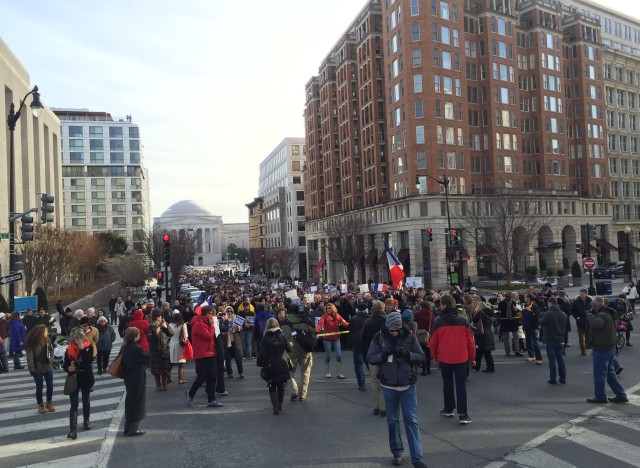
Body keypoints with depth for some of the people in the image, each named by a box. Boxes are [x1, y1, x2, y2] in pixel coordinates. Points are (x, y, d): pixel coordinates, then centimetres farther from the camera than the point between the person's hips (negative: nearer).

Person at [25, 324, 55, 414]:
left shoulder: (47, 340, -1)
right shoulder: (31, 343, -15)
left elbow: (51, 350, 10)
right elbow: (29, 356, -16)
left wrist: (51, 359, -4)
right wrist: (32, 369, -19)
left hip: (48, 367, 4)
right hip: (37, 369, -4)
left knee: (50, 385, 8)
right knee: (39, 387, 7)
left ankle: (49, 403, 25)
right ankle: (40, 405, 23)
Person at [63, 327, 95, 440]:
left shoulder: (88, 346, -9)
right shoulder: (69, 349, -3)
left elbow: (89, 360, -23)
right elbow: (65, 365, 2)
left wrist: (82, 348, -26)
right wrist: (68, 368, -20)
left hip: (87, 379, 0)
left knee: (86, 402, 17)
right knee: (73, 405, -4)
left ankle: (86, 421, 38)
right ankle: (73, 429, -6)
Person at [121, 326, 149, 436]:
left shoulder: (125, 347, 2)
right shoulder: (136, 349, -24)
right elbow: (147, 358, -15)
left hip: (129, 378, 8)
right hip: (137, 379, -8)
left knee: (130, 401, 19)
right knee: (137, 402, 3)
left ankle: (127, 428, 28)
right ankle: (133, 430, 11)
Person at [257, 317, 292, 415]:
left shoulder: (265, 338, -9)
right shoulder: (282, 336, -4)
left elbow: (261, 353, -11)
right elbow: (289, 349, 3)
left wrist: (259, 363, 4)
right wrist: (290, 344, 24)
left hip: (270, 366, -2)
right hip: (282, 365, 2)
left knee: (272, 387, 8)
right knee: (280, 385, 17)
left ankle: (275, 407, 5)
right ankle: (280, 405, 27)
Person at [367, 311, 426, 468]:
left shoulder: (409, 336, -8)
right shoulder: (379, 337, -8)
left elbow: (421, 356, -5)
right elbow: (370, 357, -6)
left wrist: (407, 354, -24)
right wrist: (383, 355, -24)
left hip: (408, 385, -1)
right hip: (389, 386, 1)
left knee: (411, 420, 0)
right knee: (392, 420, 13)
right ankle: (397, 452, 28)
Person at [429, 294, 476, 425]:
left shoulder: (438, 321, -6)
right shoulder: (463, 320, -2)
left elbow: (433, 341, -3)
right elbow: (470, 340, 0)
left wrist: (434, 355, 14)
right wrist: (472, 358, 9)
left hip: (444, 358, 0)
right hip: (461, 358, 0)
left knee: (447, 383, 16)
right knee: (461, 385, 3)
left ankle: (449, 409, 27)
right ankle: (463, 415, -2)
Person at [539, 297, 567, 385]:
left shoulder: (547, 314, -16)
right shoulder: (563, 314, 2)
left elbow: (541, 323, -6)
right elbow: (565, 326, 14)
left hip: (550, 340, -5)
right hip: (560, 340, 5)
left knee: (552, 359, 0)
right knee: (561, 358, 13)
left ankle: (553, 379, 3)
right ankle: (563, 378, 17)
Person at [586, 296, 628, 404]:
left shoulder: (602, 315, -19)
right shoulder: (607, 314, 14)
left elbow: (597, 324, -41)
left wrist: (590, 316, -25)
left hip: (601, 349, -10)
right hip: (610, 348, 10)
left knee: (599, 374, 1)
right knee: (610, 372, 17)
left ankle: (600, 396, 9)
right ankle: (621, 395, 20)